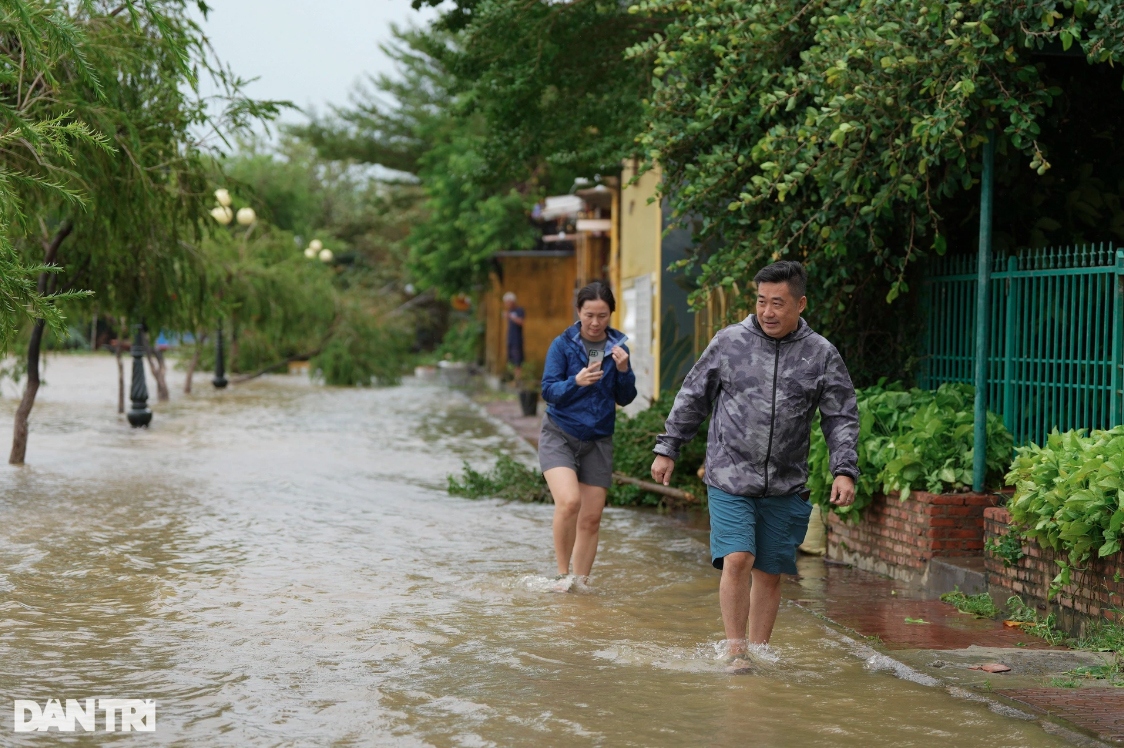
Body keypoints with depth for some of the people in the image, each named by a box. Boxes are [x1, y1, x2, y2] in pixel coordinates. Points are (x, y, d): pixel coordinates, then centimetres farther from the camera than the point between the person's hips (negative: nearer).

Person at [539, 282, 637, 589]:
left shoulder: (617, 347, 3)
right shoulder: (563, 344, -6)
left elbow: (625, 399, 5)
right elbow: (548, 390, -8)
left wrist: (623, 370, -14)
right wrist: (576, 382, -26)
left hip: (598, 440, 3)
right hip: (559, 434, -3)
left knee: (591, 518, 3)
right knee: (569, 501, -25)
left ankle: (581, 583, 18)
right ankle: (562, 574, -9)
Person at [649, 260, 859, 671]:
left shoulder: (821, 355, 3)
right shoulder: (729, 342, 1)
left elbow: (841, 419, 6)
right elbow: (692, 398, 11)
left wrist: (844, 471, -6)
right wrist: (667, 449, 11)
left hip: (786, 488, 1)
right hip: (730, 480, -1)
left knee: (770, 572, 7)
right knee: (737, 561, -15)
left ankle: (760, 653, 20)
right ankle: (735, 650, -4)